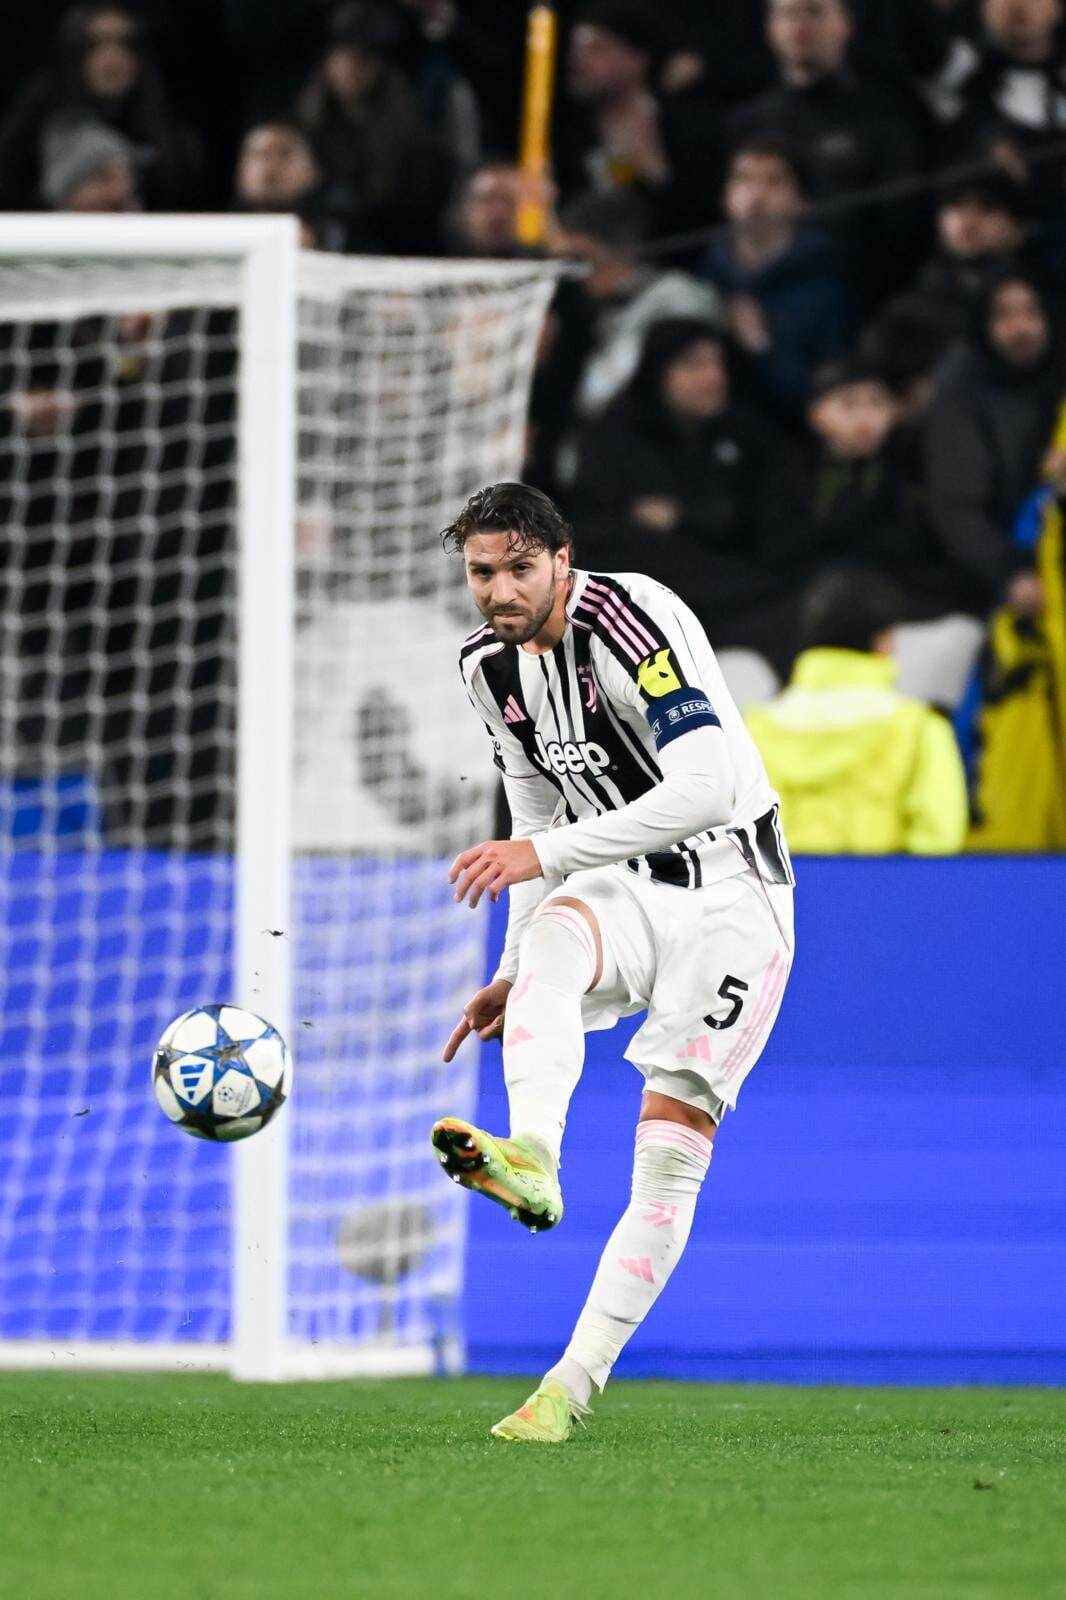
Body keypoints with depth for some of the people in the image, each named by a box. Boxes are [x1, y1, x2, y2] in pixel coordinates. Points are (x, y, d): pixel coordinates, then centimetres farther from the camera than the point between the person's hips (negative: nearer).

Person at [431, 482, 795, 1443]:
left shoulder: (631, 619, -20)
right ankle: (532, 1162, -55)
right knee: (552, 934, -32)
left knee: (671, 1151, -12)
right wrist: (515, 976, 13)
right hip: (630, 893, 5)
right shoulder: (491, 667, 5)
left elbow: (707, 789, -30)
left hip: (731, 900, -5)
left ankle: (572, 1386, -9)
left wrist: (544, 855, -33)